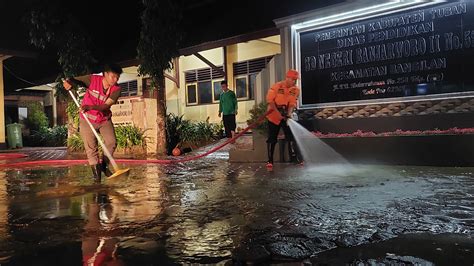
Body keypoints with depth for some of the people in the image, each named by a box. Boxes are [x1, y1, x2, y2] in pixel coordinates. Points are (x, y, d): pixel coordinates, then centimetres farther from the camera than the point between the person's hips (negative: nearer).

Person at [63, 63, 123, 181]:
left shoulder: (116, 89, -14)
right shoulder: (93, 79, -15)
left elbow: (106, 106, -24)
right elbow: (75, 81, -10)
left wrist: (90, 107, -40)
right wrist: (68, 82, -35)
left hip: (104, 119, 2)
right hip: (87, 119, -2)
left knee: (112, 142, -7)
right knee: (91, 146, -1)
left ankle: (104, 165, 16)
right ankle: (95, 170, 15)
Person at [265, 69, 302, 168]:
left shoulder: (295, 90, -3)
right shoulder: (277, 86, -15)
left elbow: (292, 103, -6)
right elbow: (270, 100, -15)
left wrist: (289, 113, -25)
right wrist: (278, 113, -22)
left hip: (286, 116, 4)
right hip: (274, 116, -3)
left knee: (291, 137, -1)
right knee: (272, 139, 0)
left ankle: (294, 157, 6)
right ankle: (270, 160, 8)